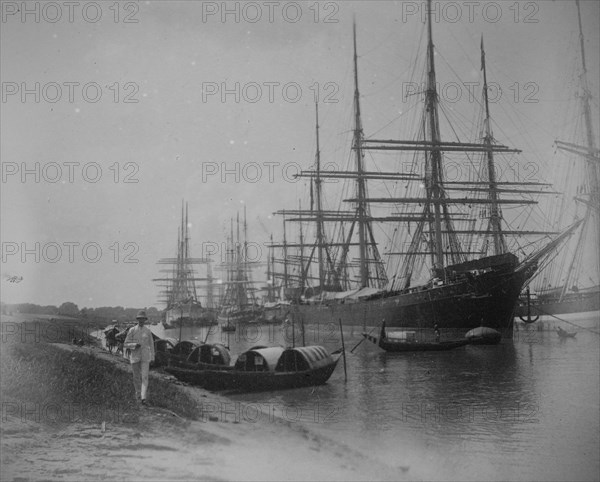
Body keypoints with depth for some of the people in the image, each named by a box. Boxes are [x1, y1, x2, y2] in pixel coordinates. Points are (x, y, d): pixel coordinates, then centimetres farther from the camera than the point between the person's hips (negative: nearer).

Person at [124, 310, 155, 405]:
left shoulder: (148, 331, 0)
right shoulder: (132, 330, -5)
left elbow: (151, 344, 8)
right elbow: (126, 344, -2)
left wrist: (152, 357, 6)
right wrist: (134, 345, -22)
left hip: (145, 357, 0)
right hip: (135, 357, 0)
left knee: (144, 377, -11)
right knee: (136, 377, 12)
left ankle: (143, 398, -15)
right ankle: (138, 393, 36)